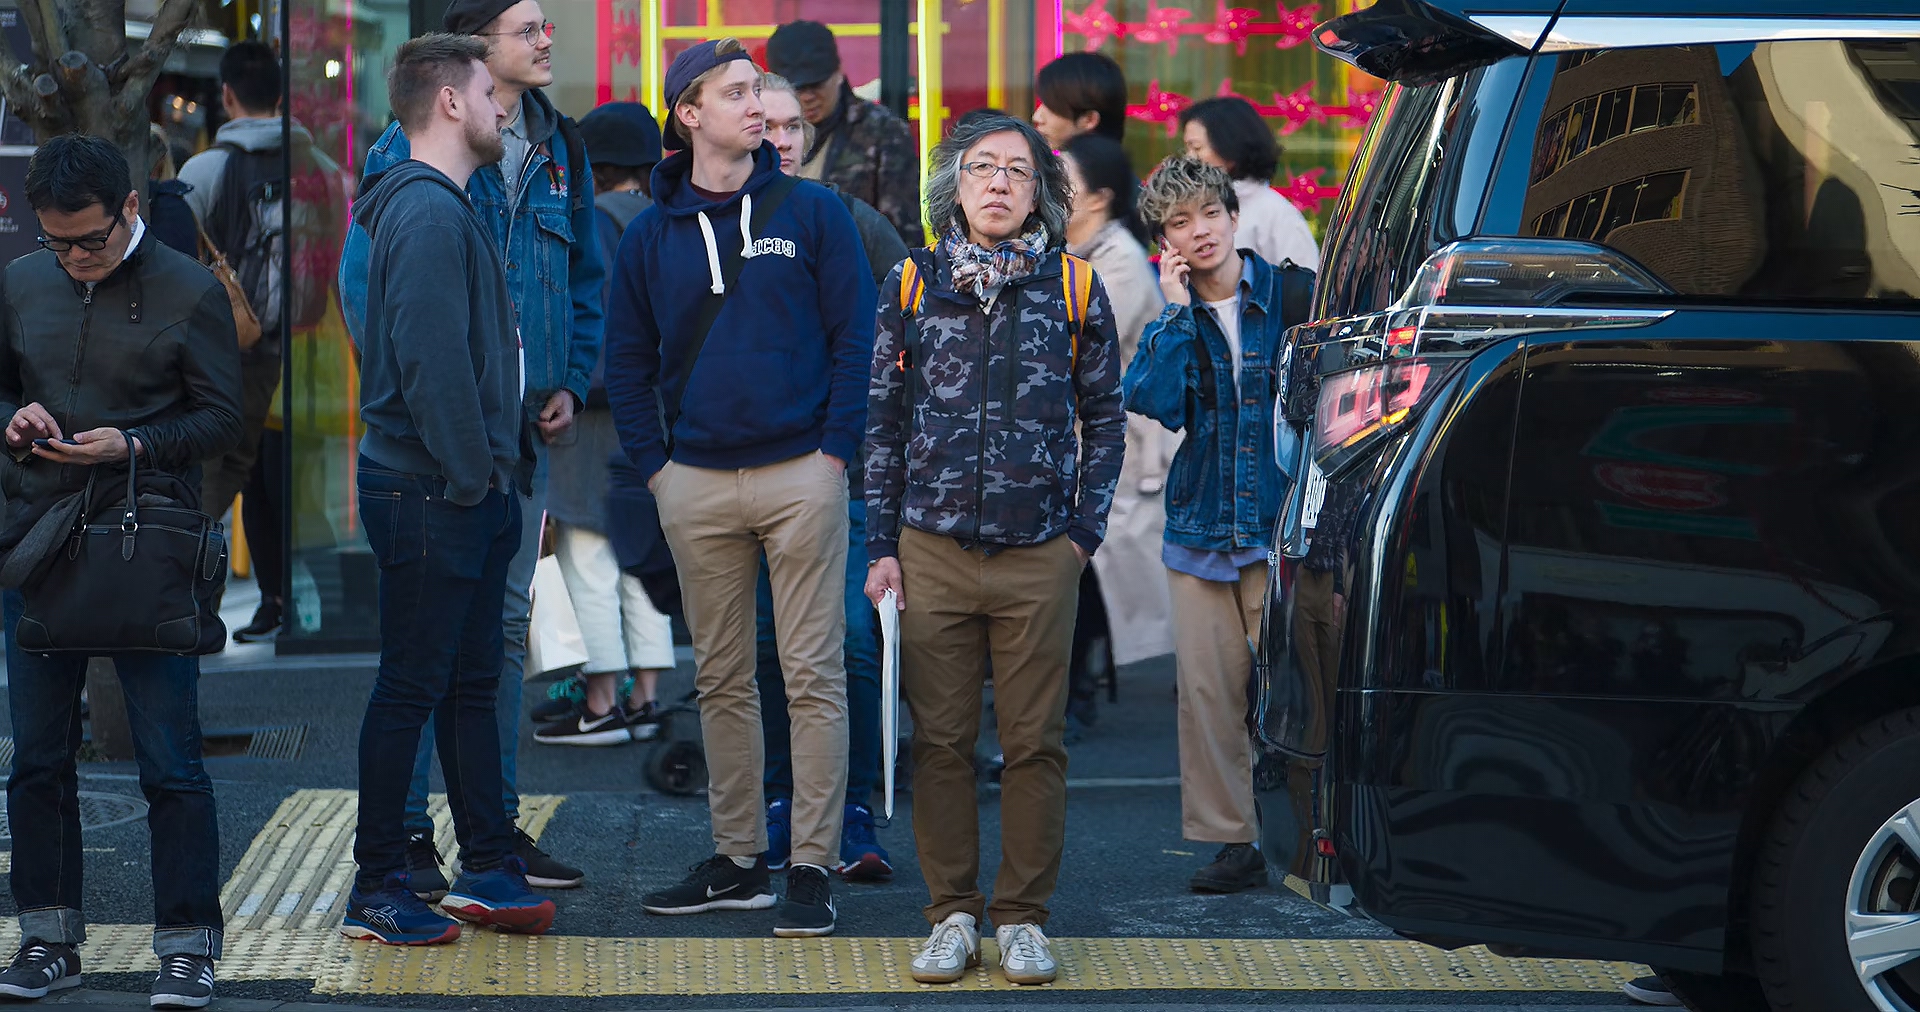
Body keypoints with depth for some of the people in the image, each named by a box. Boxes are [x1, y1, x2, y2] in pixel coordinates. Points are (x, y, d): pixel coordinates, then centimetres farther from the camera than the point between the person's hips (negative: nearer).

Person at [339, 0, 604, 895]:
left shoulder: (560, 152, 11)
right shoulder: (410, 150, -7)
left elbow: (587, 278, 18)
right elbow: (362, 281, -8)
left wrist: (571, 384, 6)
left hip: (526, 422, 6)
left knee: (507, 622, 10)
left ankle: (498, 823, 17)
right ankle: (406, 830, 2)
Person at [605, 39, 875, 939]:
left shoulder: (812, 214, 1)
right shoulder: (652, 236, 8)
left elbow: (855, 340, 1)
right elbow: (628, 361, 14)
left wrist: (836, 450, -6)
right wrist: (654, 465, 5)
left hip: (799, 475, -3)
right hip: (696, 484, 3)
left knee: (813, 677, -4)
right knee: (721, 680, 9)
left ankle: (812, 869, 0)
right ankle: (737, 862, 18)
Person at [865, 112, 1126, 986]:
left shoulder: (1075, 289, 5)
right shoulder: (912, 287, 6)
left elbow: (1104, 420, 11)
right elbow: (882, 422, 9)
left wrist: (1085, 532, 3)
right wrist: (882, 546, 4)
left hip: (1039, 557, 0)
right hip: (933, 553, 1)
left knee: (1035, 744, 2)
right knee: (941, 741, 3)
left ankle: (1023, 916, 11)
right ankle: (952, 914, 11)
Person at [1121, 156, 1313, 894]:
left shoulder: (1291, 295, 0)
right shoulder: (1167, 318, 7)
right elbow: (1153, 400, -11)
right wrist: (1177, 313, -12)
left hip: (1282, 524, -3)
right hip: (1200, 528, 3)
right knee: (1206, 688, 2)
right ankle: (1232, 841, 10)